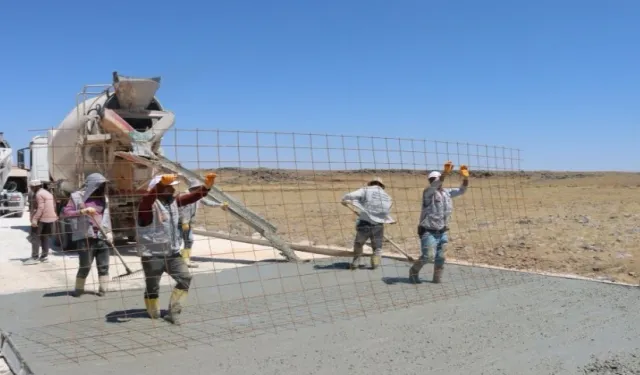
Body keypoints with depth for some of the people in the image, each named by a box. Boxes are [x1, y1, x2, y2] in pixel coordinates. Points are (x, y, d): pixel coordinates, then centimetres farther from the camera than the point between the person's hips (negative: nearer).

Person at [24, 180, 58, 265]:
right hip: (50, 219, 9)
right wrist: (54, 216, 23)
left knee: (35, 237, -6)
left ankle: (34, 258, -9)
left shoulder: (39, 194, -11)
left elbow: (40, 208, -21)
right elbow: (53, 206, 20)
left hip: (41, 219, -9)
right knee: (45, 237, 13)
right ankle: (44, 256, 15)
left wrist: (35, 219, -24)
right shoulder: (48, 193, 19)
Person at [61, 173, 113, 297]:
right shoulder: (77, 196, -1)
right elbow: (65, 212, -5)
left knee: (103, 266, 4)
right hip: (85, 237, -4)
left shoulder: (103, 198, 14)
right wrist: (82, 211, -17)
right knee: (85, 266, 1)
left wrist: (109, 232, 8)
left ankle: (103, 290, 10)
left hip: (102, 236, 4)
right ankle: (79, 289, 20)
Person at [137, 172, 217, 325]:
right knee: (152, 288, 3)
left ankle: (173, 312, 7)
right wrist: (162, 183, -58)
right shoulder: (150, 204, -17)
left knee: (185, 278, -2)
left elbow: (191, 197, 7)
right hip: (152, 255, -7)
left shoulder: (173, 201, 6)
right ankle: (154, 316, 24)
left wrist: (206, 186, -10)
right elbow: (147, 197, -40)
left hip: (172, 252, 7)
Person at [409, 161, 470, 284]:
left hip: (442, 232, 6)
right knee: (426, 256, -9)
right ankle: (413, 272, 15)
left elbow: (462, 190, 5)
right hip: (428, 231, -6)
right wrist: (445, 173, -47)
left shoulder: (447, 192, 8)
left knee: (441, 257, 8)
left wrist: (465, 177, -15)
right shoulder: (428, 192, -13)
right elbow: (434, 185, -33)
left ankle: (437, 278, 24)